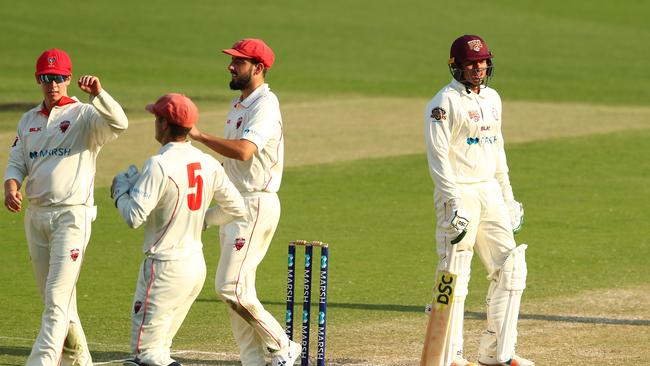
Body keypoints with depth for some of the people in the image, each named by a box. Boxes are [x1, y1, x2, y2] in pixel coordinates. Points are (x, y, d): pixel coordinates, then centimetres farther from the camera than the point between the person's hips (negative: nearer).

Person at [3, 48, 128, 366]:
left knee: (57, 297, -13)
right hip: (35, 217, 7)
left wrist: (98, 94, -38)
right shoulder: (28, 120, 15)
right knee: (53, 299, 13)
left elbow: (119, 124, -22)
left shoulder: (84, 115, -4)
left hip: (72, 214, -7)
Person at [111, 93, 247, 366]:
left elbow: (134, 217, -22)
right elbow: (236, 209, 10)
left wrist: (120, 190, -2)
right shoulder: (208, 164, 4)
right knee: (160, 343, 19)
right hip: (197, 266, 8)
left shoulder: (159, 165, -18)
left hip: (165, 267, -8)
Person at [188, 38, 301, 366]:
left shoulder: (265, 105, -15)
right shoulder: (238, 105, 16)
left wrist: (197, 135, -29)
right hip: (234, 204, 10)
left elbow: (244, 151, -31)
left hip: (257, 204, -10)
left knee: (230, 287, -14)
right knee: (237, 290, 9)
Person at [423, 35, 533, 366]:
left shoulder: (492, 99, 14)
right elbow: (438, 156, -16)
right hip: (458, 193, -8)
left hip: (490, 191, 8)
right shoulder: (444, 103, -10)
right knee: (455, 275, -6)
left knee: (511, 268, 6)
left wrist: (508, 198, 19)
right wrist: (454, 203, -23)